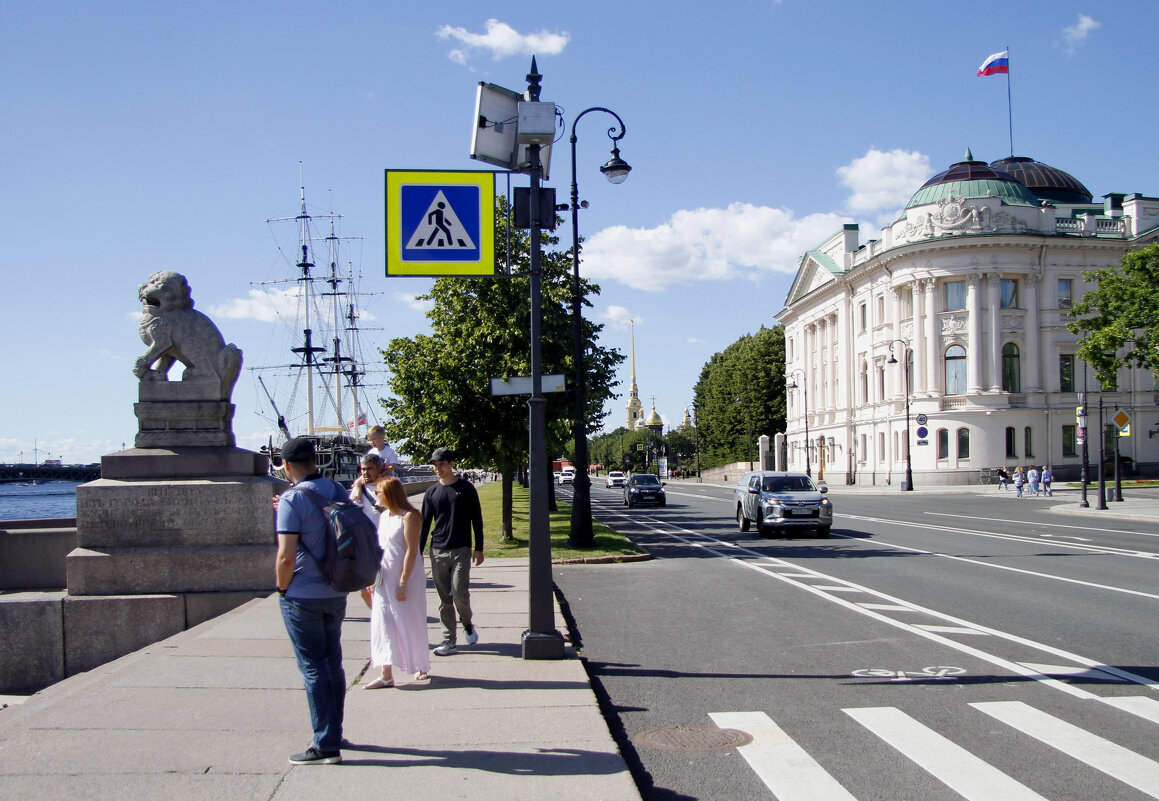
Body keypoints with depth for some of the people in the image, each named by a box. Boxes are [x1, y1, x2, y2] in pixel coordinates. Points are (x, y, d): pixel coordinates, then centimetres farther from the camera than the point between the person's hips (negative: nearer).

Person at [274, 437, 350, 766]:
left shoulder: (293, 499, -16)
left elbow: (286, 556, -23)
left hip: (302, 596, -7)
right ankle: (333, 735, 26)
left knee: (313, 668, -2)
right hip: (336, 593, 7)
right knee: (333, 664, 15)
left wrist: (282, 587, -3)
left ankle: (325, 745, 1)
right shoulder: (338, 491, 4)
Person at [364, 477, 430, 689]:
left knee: (410, 623, 5)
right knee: (383, 623, 0)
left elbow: (411, 551, -17)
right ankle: (386, 675, 0)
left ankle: (421, 667, 23)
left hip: (406, 577, -7)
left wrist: (402, 583, -20)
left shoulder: (409, 517, -14)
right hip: (385, 580, 7)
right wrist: (373, 576, 9)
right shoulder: (384, 516, 10)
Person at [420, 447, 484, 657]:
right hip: (437, 552, 3)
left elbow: (476, 519, 5)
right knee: (444, 599, 4)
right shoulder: (431, 493, 9)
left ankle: (467, 622, 17)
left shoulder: (465, 488, 2)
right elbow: (424, 524, 12)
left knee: (460, 594, -11)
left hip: (461, 551, -3)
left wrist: (479, 549, 0)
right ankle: (449, 640, 10)